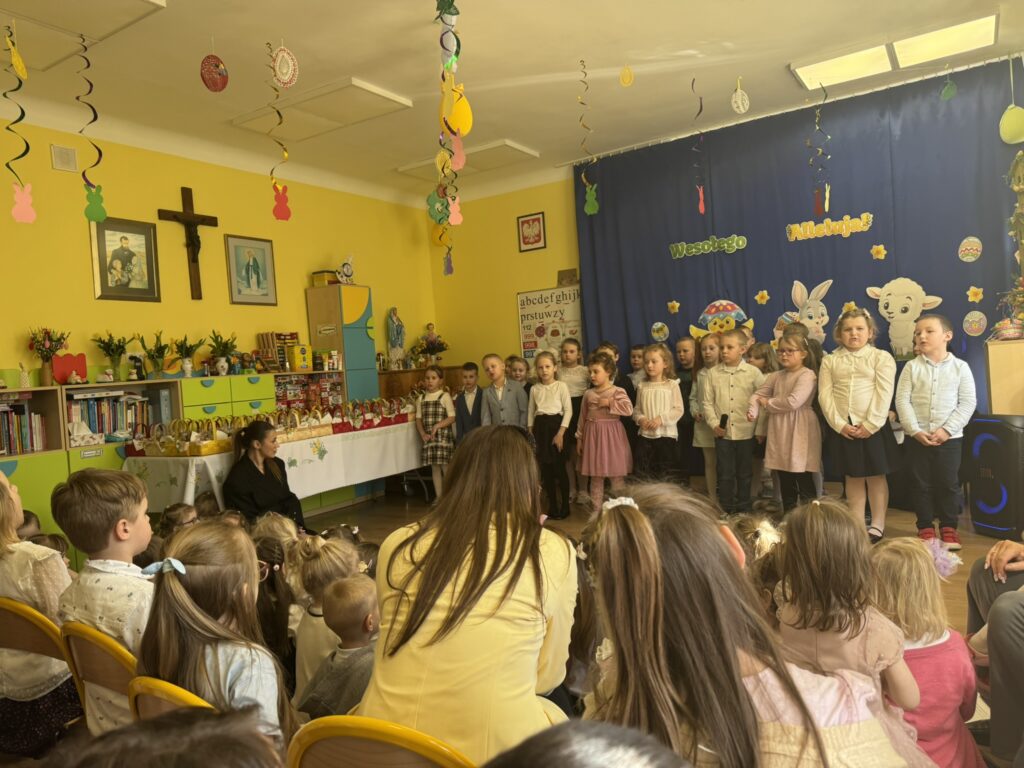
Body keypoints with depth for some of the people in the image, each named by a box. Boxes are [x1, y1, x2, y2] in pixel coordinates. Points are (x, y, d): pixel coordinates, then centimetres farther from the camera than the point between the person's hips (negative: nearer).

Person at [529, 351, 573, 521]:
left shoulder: (561, 386, -4)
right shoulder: (534, 389, 8)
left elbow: (568, 410, -7)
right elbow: (530, 412, 12)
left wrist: (560, 433, -13)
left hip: (556, 425, -4)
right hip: (540, 428, 4)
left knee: (560, 468, -1)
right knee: (546, 470, 8)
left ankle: (565, 506, 13)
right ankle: (552, 506, 18)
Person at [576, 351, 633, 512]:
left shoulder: (618, 392, -8)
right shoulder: (588, 394, 6)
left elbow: (629, 409, -23)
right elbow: (583, 417, 11)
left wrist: (609, 403, -20)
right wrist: (579, 438, 10)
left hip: (612, 435, -4)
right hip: (593, 435, 4)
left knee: (617, 476, 2)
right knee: (595, 477, 10)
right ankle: (596, 510, 19)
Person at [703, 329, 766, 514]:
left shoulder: (753, 372, -4)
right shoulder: (713, 373, 2)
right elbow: (708, 402, 4)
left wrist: (761, 429, -4)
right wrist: (714, 424, -7)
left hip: (746, 432, -1)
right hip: (722, 433, 1)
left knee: (744, 474, 12)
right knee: (725, 474, 8)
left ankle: (743, 509, 25)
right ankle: (725, 510, 20)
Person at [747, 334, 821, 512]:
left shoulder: (807, 375, -11)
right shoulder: (776, 376, 12)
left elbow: (793, 402, -23)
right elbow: (758, 394, 6)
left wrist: (767, 403, -9)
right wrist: (753, 410, -16)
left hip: (799, 432, -7)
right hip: (779, 432, 7)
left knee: (803, 480, -2)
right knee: (785, 482, 15)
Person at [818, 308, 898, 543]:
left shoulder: (881, 358, 0)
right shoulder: (830, 361, 6)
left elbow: (883, 395, -8)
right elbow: (825, 396, -1)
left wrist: (870, 424, -16)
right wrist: (839, 424, -11)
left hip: (874, 427, -2)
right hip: (844, 428, 2)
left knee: (876, 476, 5)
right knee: (853, 477, 11)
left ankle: (877, 525, 16)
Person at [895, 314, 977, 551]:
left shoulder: (960, 367, -1)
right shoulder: (912, 367, 0)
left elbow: (968, 402, -4)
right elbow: (902, 400, -4)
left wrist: (947, 429, -13)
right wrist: (915, 430, -13)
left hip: (950, 437, 0)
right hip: (917, 437, 1)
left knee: (949, 483, 6)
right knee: (922, 484, 7)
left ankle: (948, 527, 21)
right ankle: (926, 527, 19)